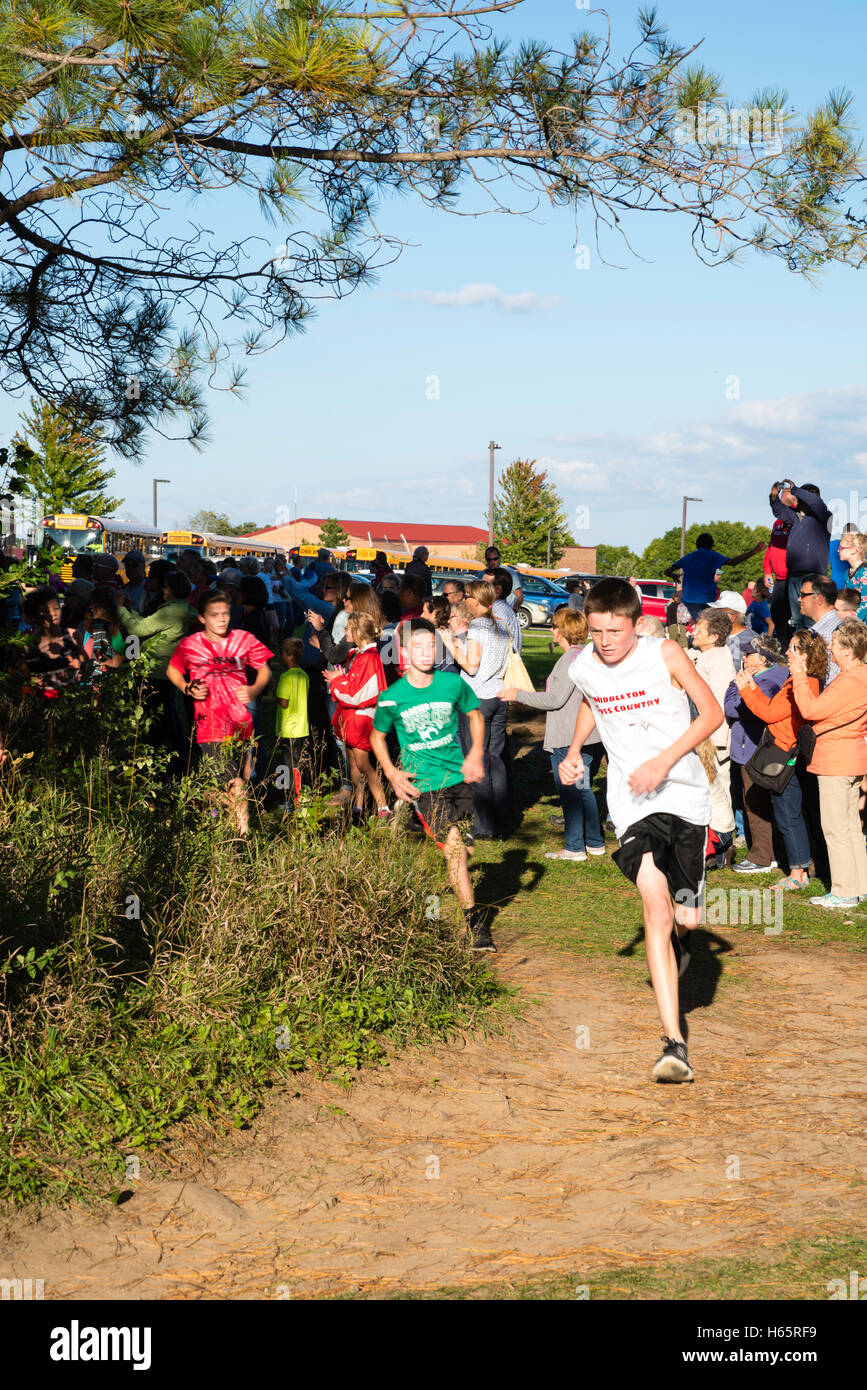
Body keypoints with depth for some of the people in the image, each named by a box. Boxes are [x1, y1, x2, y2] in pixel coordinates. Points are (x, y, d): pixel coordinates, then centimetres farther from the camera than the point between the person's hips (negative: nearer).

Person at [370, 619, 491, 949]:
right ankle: (474, 922, -11)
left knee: (460, 844, 11)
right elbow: (377, 736, 11)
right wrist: (392, 773, -2)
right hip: (424, 781, -3)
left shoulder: (453, 684, -3)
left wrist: (476, 754, 1)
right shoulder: (392, 698, -6)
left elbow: (475, 715, 15)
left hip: (457, 774, 3)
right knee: (453, 842, -16)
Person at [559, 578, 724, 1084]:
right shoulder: (584, 667, -1)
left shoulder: (665, 654, -10)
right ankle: (675, 1043, -22)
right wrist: (575, 749, 10)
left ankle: (678, 939, 47)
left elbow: (712, 713, -6)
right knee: (655, 903, -20)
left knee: (685, 917, 4)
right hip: (633, 803, 0)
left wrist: (664, 761, -17)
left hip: (685, 794, 0)